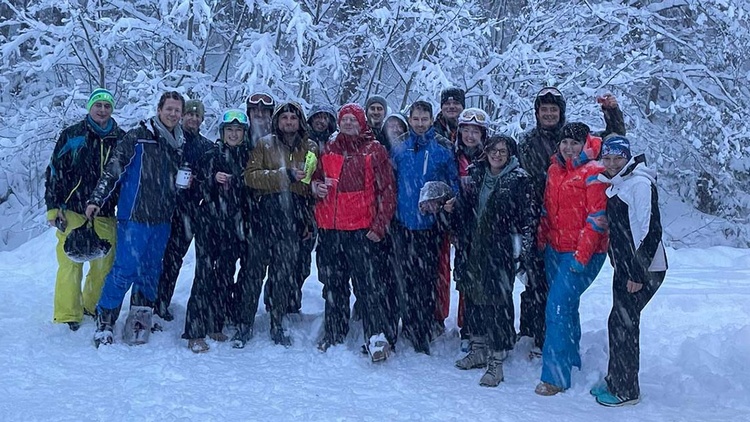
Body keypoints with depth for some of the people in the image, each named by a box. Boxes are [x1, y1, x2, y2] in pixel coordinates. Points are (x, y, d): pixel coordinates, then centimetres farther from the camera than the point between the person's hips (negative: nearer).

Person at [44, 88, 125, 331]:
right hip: (72, 212, -2)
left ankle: (93, 306, 23)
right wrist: (53, 207, -3)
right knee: (71, 263, -2)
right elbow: (54, 171, 2)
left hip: (105, 214, 2)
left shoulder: (121, 139, 7)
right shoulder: (72, 135, 1)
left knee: (105, 264, 4)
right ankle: (68, 313, 10)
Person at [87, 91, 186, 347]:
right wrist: (97, 199, -11)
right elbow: (114, 168, -7)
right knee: (125, 269, -6)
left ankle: (141, 318, 20)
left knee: (152, 271, 9)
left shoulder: (181, 144, 12)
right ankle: (104, 320, 8)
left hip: (162, 219, 5)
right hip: (135, 215, -5)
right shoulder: (138, 137, -5)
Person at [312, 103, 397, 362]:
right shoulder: (329, 150, 15)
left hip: (362, 229, -5)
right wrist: (317, 186, 2)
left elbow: (387, 190, -1)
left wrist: (380, 225, -10)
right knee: (333, 284, 12)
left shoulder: (374, 150, 2)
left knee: (369, 283, -9)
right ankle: (334, 334, 23)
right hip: (330, 229, 5)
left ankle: (377, 335, -6)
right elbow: (317, 179, 28)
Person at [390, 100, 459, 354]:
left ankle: (423, 333, 15)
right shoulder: (398, 147, 7)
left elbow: (453, 180, 6)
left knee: (427, 278, 4)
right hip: (403, 221, 1)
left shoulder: (443, 147, 2)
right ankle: (410, 328, 20)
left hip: (430, 223, -1)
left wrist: (451, 201, -11)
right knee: (405, 277, 5)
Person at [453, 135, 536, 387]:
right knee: (473, 295, 11)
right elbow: (464, 209, 17)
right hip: (475, 248, 6)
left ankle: (496, 361, 3)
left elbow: (528, 217, -6)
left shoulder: (517, 180, -4)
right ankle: (479, 349, 28)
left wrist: (525, 247, -12)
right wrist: (462, 239, 10)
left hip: (501, 249, -5)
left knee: (498, 300, -6)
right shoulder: (476, 175, 10)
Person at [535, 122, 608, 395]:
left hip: (582, 254, -7)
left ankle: (555, 376, -5)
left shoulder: (593, 173, -10)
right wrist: (542, 240, 13)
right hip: (555, 250, 7)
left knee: (558, 307, -13)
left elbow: (596, 219, -15)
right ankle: (570, 360, 34)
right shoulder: (555, 169, 12)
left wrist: (581, 256, -18)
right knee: (566, 305, 18)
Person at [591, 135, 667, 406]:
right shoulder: (617, 184, 13)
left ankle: (625, 391, 9)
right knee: (620, 321, 13)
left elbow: (651, 231, -20)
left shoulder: (640, 183, -15)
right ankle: (614, 380, 25)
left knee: (623, 322, -3)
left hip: (643, 269, -8)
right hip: (625, 266, 8)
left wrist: (638, 273, -20)